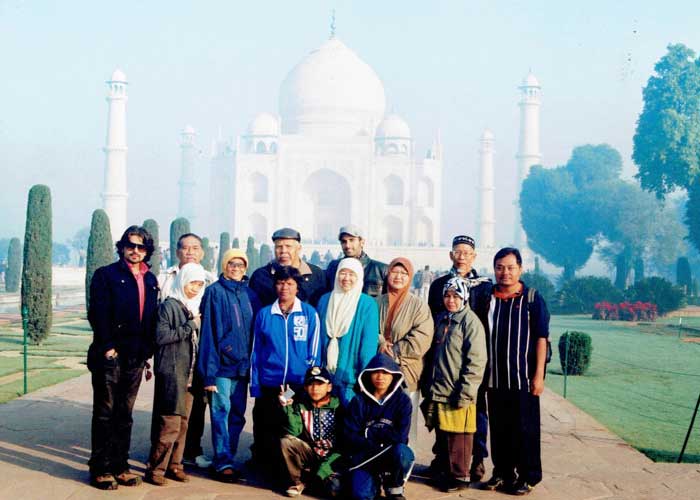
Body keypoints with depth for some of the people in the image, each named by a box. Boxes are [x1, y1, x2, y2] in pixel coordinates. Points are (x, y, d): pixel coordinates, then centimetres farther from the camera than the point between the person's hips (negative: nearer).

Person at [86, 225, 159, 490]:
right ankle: (101, 469, 6)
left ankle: (120, 467, 17)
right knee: (105, 413, 1)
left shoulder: (150, 280, 14)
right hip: (109, 356, -5)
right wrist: (107, 347, -15)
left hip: (135, 358, 5)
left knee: (124, 414, 10)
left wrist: (147, 353, 9)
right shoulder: (106, 275, -2)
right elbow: (98, 314, -9)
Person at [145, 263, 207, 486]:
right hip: (171, 372, -7)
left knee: (183, 422, 9)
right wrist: (189, 326, -15)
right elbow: (161, 336, -15)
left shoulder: (196, 308, 15)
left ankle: (174, 465, 17)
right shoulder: (169, 306, -6)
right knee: (170, 424, -9)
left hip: (190, 373, 7)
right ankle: (155, 468, -1)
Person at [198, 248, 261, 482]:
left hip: (242, 364, 5)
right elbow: (208, 331, -7)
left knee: (238, 414, 7)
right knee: (221, 412, -5)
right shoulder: (215, 292, -3)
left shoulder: (249, 294, 12)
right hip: (222, 364, -5)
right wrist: (209, 370, -12)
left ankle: (226, 459, 16)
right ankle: (223, 462, -1)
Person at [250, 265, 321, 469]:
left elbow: (314, 353, 4)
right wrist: (255, 386, 3)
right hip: (269, 384, 1)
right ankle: (271, 471, 18)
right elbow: (256, 353, 8)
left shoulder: (309, 314, 2)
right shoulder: (264, 314, 6)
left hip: (300, 385, -1)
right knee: (268, 429, 4)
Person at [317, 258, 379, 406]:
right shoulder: (325, 300, 8)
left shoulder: (367, 304, -5)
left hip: (351, 376, -3)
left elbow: (369, 343, -7)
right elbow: (318, 336, 12)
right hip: (326, 375, 3)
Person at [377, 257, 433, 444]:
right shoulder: (378, 302, 11)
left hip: (405, 371, -3)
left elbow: (421, 340, -10)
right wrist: (380, 343, -12)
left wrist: (394, 350, -9)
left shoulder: (418, 305, -1)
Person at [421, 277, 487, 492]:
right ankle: (443, 470, 26)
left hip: (457, 394, -7)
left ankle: (459, 475, 11)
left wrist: (465, 392, -17)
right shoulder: (441, 320, 15)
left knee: (458, 437, 0)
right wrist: (429, 386, 17)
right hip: (438, 392, 7)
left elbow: (476, 362, -13)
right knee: (441, 435, 14)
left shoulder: (471, 322, -8)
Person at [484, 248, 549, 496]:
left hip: (523, 378, -3)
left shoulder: (532, 299, -3)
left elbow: (541, 337, -5)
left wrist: (539, 374, -10)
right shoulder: (487, 298, 7)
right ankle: (502, 472, 22)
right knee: (498, 428, 10)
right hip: (494, 378, 4)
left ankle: (527, 476, 12)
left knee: (525, 429, 2)